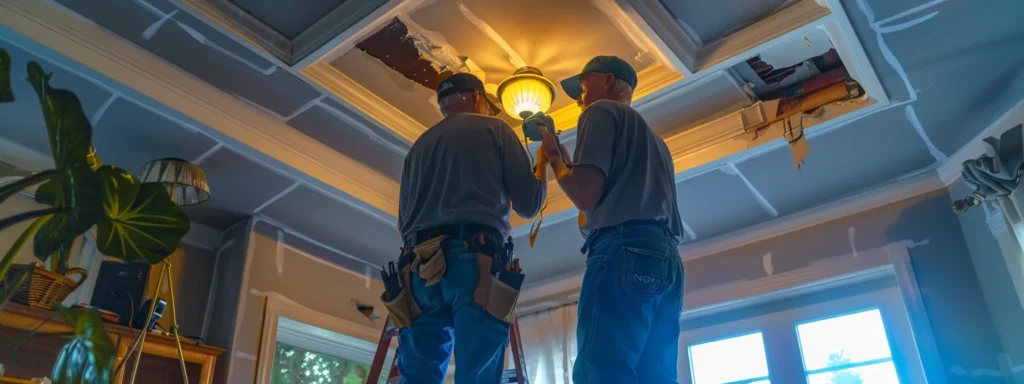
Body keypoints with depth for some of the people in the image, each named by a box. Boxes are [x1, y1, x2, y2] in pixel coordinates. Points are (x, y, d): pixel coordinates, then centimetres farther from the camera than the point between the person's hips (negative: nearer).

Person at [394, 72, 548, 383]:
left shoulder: (419, 145, 25)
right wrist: (543, 164, 28)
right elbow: (528, 204, 10)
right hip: (476, 260, -4)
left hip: (421, 266, 5)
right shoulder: (494, 129, 13)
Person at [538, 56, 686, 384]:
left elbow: (586, 196, -6)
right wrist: (565, 157, 33)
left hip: (624, 251, -9)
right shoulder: (653, 139, 34)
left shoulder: (602, 111, 8)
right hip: (666, 258, 9)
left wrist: (553, 156, 13)